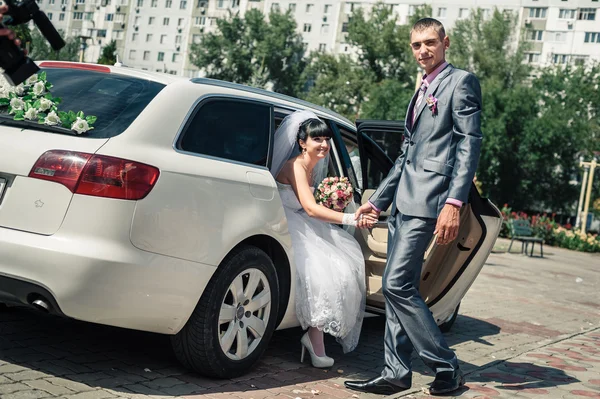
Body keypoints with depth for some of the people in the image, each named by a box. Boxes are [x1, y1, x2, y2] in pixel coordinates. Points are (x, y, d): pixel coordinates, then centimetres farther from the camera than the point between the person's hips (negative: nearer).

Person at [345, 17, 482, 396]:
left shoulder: (461, 81, -1)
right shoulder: (422, 91, 24)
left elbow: (470, 144, -11)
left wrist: (454, 202, -21)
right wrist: (377, 200, 25)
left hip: (428, 201, -9)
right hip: (404, 202, 9)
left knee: (398, 285, -13)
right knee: (399, 287, 8)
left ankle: (446, 367, 0)